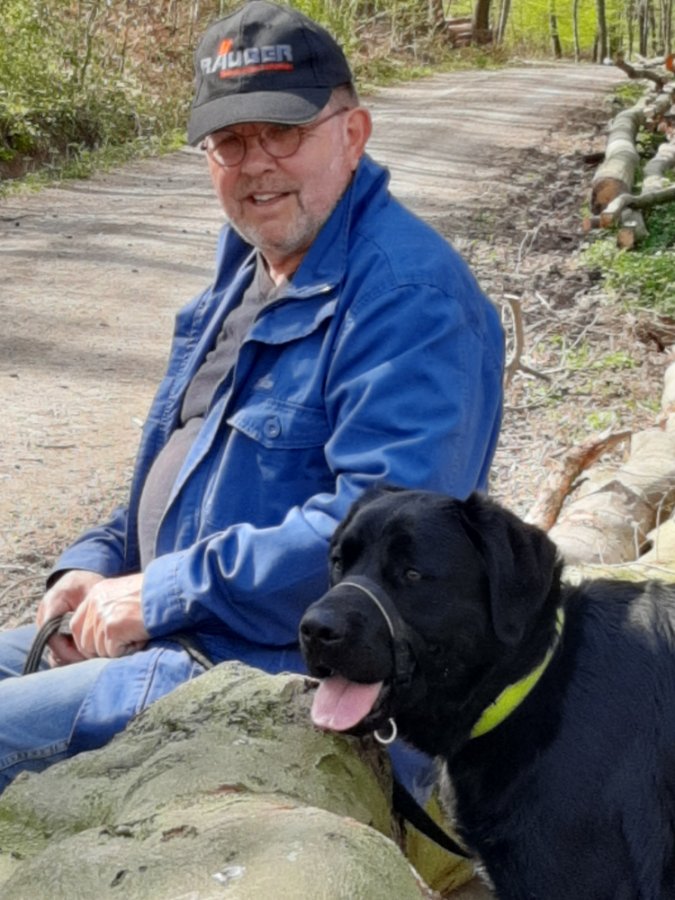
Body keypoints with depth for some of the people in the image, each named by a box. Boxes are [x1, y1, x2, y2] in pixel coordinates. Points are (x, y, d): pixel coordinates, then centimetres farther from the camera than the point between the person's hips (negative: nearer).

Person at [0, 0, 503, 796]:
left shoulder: (411, 296, -20)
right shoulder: (249, 268, 12)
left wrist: (162, 594, -23)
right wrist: (98, 564, 2)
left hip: (283, 665, -9)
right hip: (167, 625, 10)